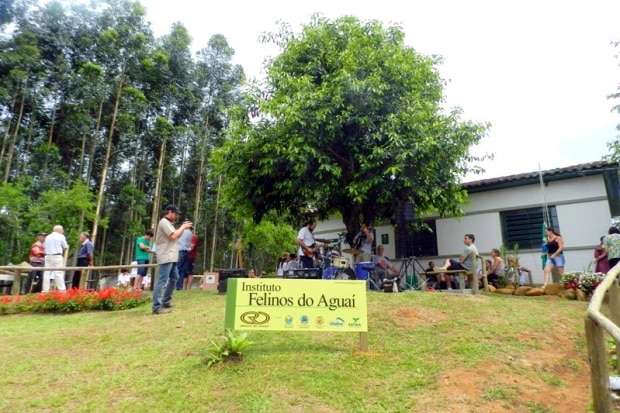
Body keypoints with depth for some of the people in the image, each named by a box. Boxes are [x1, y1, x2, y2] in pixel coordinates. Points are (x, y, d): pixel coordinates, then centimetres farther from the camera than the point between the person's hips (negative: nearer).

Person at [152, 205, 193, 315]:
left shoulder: (169, 223, 21)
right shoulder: (164, 222, -10)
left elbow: (177, 236, 22)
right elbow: (173, 236, -20)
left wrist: (183, 227, 11)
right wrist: (183, 227, -8)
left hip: (171, 257, 11)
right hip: (166, 257, -11)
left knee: (174, 277, 18)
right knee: (163, 281, -11)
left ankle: (166, 301, 26)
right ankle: (157, 307, -10)